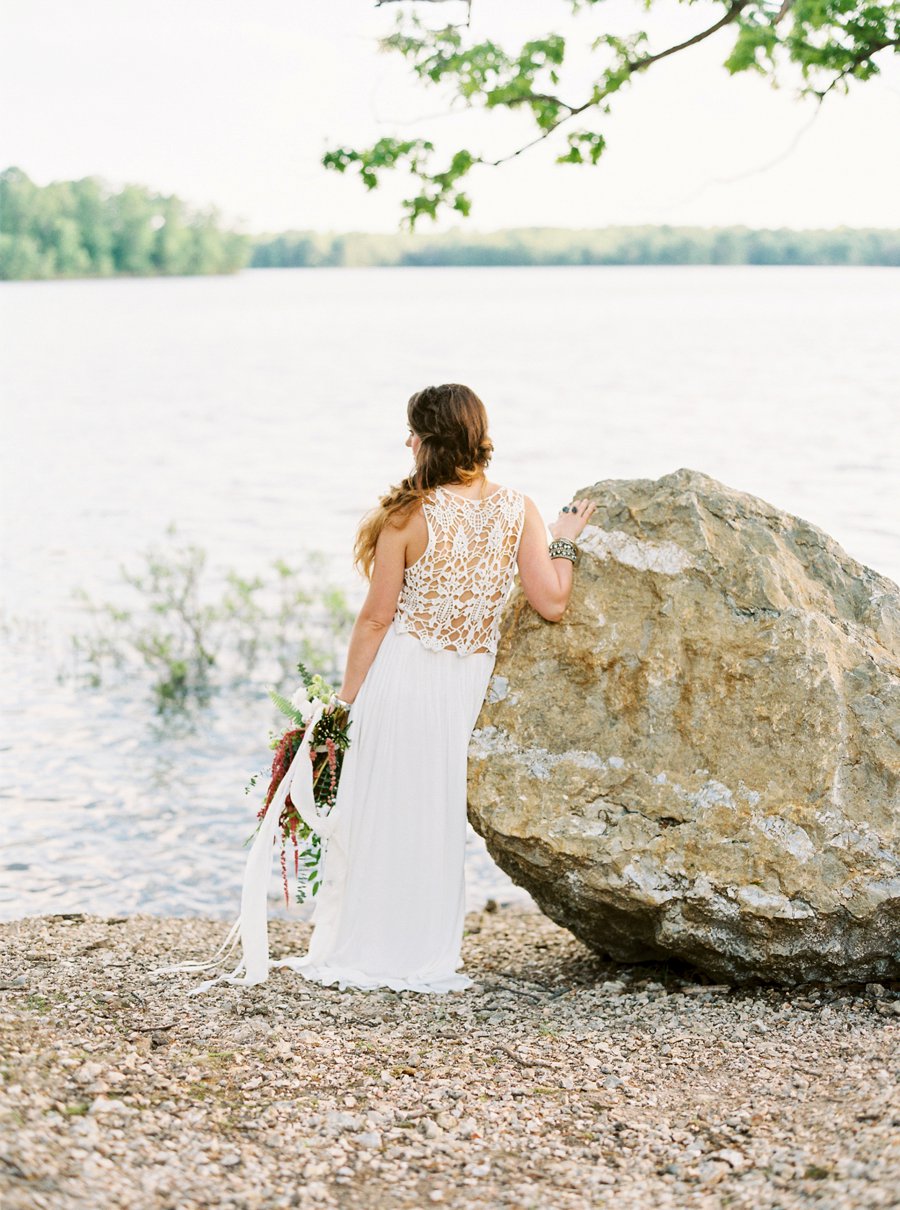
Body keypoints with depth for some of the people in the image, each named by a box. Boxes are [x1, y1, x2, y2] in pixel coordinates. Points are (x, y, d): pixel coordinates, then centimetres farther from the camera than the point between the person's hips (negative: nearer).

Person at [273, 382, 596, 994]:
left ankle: (360, 950, 18)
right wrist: (565, 543, 12)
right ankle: (428, 957, 21)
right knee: (439, 817, 15)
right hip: (467, 684, 4)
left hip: (402, 674, -4)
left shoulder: (409, 517, -14)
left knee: (379, 812, 10)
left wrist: (346, 695, 0)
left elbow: (377, 617, -9)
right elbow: (552, 603, -5)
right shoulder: (518, 510, -4)